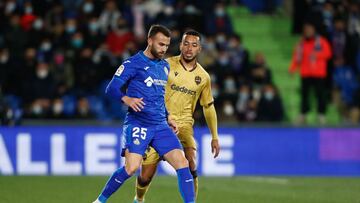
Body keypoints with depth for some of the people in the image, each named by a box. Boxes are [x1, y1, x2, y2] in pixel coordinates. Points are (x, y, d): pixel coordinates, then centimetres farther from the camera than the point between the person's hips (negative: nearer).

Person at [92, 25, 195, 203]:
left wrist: (168, 118, 22)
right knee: (131, 168, -18)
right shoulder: (133, 63, -4)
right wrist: (126, 99, -29)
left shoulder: (165, 66, 18)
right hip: (138, 125, -6)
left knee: (182, 163, -7)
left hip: (161, 126, 6)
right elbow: (112, 88, -10)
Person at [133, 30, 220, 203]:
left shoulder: (203, 77, 6)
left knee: (190, 166, -25)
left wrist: (215, 137, 14)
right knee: (145, 176, 1)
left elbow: (208, 107, 16)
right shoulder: (166, 65, -5)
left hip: (184, 125, 2)